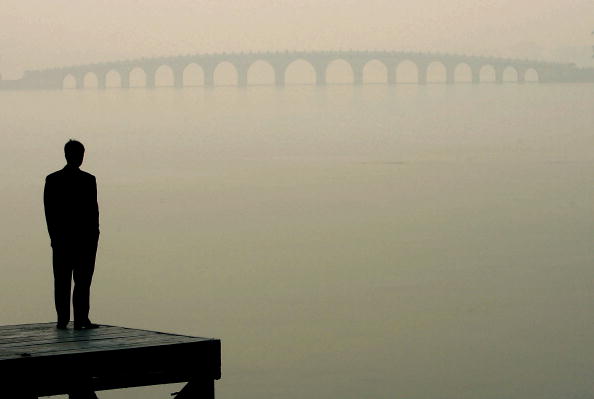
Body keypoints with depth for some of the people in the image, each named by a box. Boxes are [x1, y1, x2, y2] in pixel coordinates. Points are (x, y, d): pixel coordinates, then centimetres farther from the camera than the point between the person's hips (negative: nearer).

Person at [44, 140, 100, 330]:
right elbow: (93, 210, -8)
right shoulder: (88, 180, -9)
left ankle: (62, 319, 6)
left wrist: (54, 237, 8)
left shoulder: (52, 180, 2)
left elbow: (48, 211, 2)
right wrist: (94, 236, 1)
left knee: (62, 281, 7)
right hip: (85, 238, -3)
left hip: (61, 240, 3)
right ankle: (80, 320, -3)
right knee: (82, 280, 0)